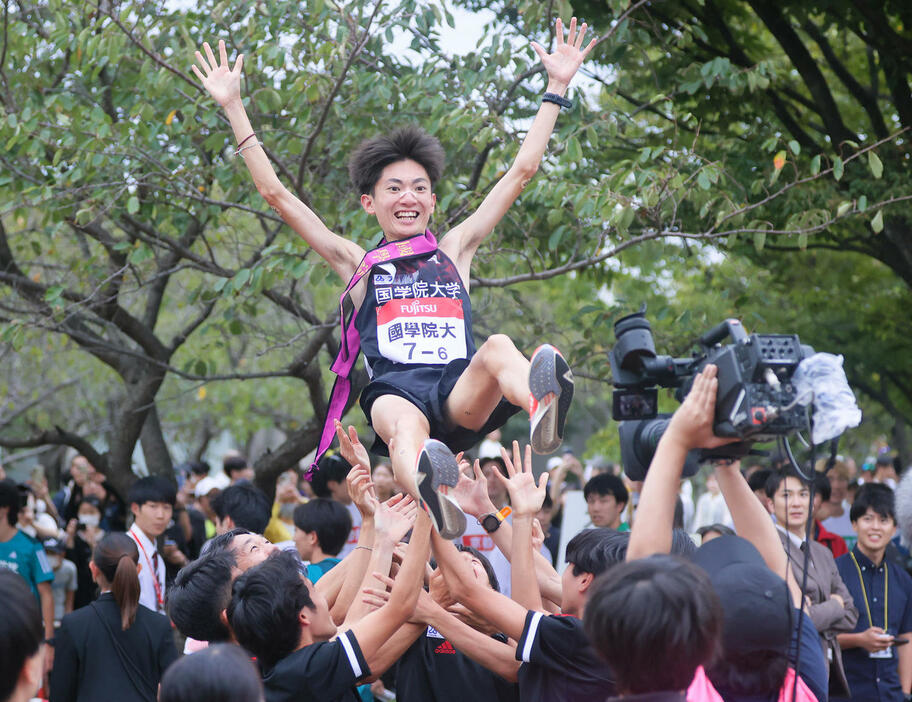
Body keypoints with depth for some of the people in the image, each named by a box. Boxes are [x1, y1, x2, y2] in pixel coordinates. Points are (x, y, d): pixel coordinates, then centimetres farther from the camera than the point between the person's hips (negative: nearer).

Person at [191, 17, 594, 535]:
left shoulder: (454, 250, 26)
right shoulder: (359, 263, 22)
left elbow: (523, 172, 27)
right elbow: (276, 193, 20)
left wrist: (557, 88, 27)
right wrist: (233, 107, 18)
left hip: (460, 396, 2)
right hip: (394, 392, -1)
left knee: (499, 347, -33)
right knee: (406, 425, -39)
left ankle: (544, 411, -68)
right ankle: (431, 497, -75)